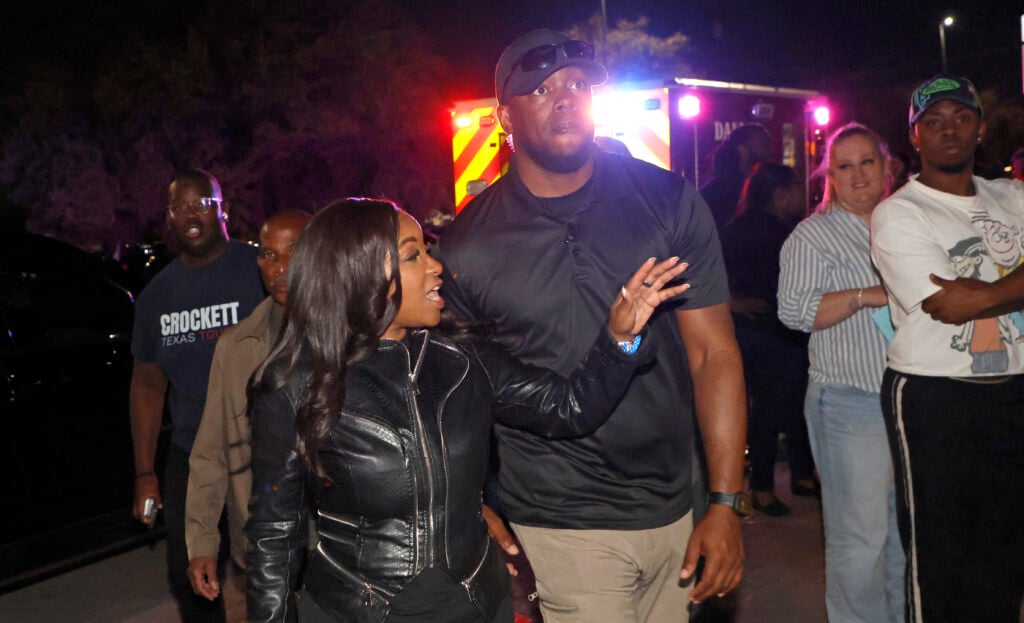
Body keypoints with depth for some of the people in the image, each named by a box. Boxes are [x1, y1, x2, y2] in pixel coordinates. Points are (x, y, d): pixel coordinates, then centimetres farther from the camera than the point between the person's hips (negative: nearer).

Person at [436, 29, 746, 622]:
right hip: (560, 525, -2)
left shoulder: (670, 202, -2)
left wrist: (727, 504, -6)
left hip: (674, 512, 3)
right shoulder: (467, 245, -5)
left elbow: (714, 354, -2)